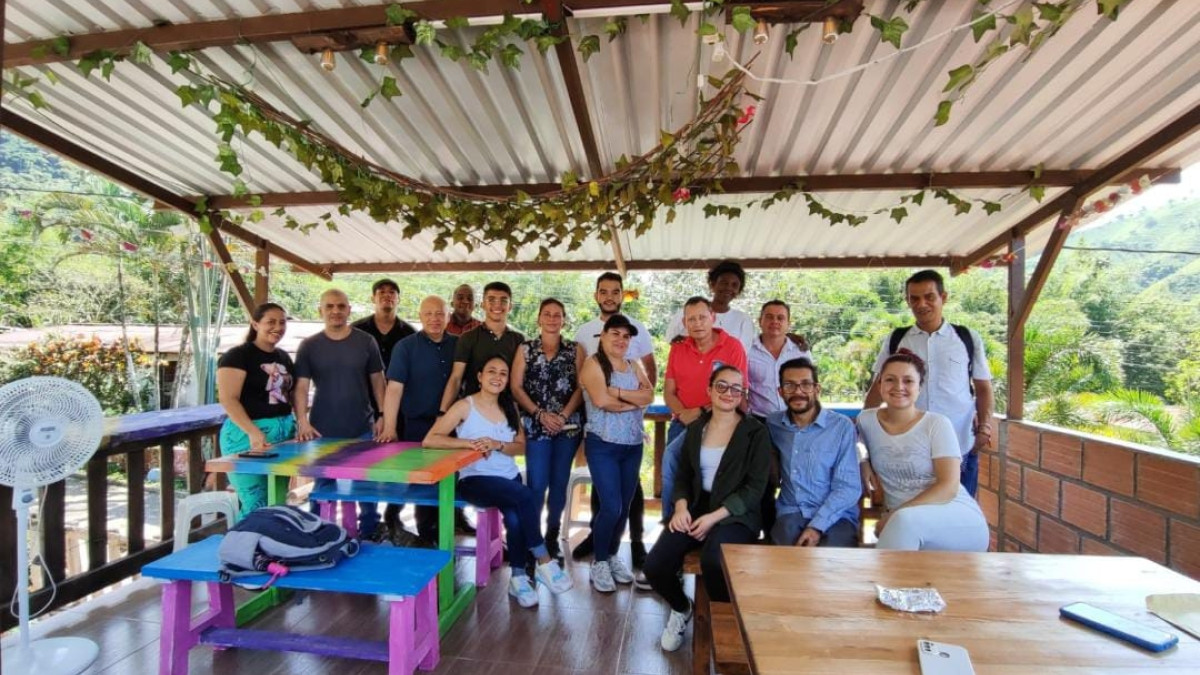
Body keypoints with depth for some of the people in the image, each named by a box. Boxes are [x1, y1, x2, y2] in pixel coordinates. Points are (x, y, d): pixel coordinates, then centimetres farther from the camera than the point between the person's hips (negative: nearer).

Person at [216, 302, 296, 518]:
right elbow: (227, 399, -16)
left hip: (284, 431, 7)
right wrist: (253, 432, -25)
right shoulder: (237, 356, -7)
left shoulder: (284, 357, 14)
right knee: (255, 505, -6)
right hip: (249, 434, -7)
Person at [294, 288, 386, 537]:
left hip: (362, 428, 0)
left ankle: (370, 533, 26)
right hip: (323, 430, 0)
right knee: (323, 485, 11)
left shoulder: (366, 342, 1)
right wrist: (302, 421, -16)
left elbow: (377, 381, 4)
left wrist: (383, 415, -2)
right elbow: (301, 386, -3)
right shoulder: (309, 346, 1)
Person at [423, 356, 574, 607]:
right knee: (527, 497, -28)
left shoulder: (510, 407, 11)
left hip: (509, 477, 5)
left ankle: (518, 578, -5)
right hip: (475, 480, -4)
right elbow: (429, 440, -13)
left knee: (515, 518, -26)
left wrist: (497, 445, -12)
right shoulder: (465, 406, -5)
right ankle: (544, 562, -13)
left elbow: (521, 446, 8)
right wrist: (469, 443, -24)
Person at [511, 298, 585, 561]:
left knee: (559, 482, 9)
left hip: (568, 426, 1)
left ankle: (552, 535, 24)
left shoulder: (575, 350, 6)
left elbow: (581, 387, 0)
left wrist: (564, 415, -12)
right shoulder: (525, 349, 5)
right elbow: (516, 387, -1)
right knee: (536, 484, -3)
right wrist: (540, 414, -10)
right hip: (536, 426, -1)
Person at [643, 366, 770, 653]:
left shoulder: (755, 432, -2)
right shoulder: (695, 428, 11)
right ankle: (681, 608, 20)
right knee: (655, 566, -17)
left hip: (735, 515, -4)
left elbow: (755, 488, -7)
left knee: (714, 562, -35)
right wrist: (681, 506, -8)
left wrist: (714, 517, -17)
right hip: (695, 509, 4)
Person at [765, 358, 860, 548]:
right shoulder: (772, 424, 7)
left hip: (836, 517, -1)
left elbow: (849, 487, -7)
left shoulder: (842, 426, -3)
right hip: (790, 514, 2)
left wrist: (817, 526, -17)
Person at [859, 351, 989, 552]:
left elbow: (949, 487, -11)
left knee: (904, 521, -35)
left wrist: (896, 515, -21)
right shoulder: (866, 420, 4)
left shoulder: (937, 424, -4)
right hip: (901, 525, 2)